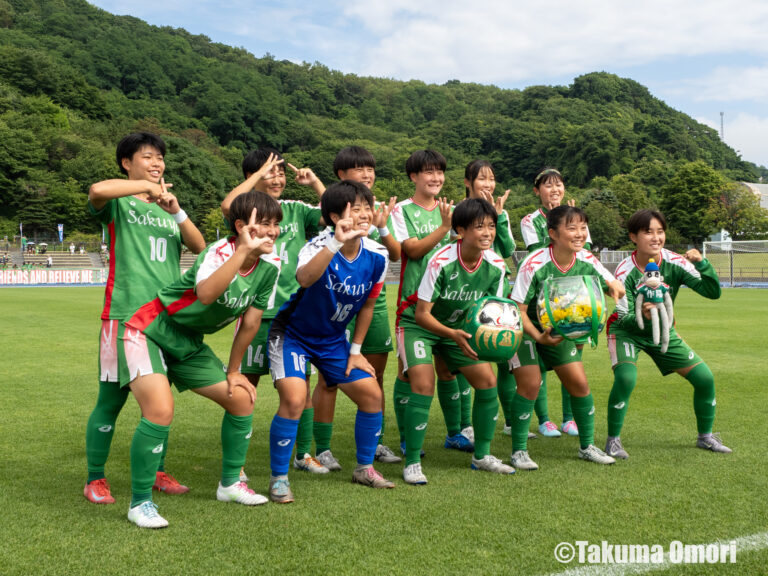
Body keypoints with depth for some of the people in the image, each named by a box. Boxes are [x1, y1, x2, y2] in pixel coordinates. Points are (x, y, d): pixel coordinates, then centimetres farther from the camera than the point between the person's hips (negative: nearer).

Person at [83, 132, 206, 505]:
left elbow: (199, 247, 4)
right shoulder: (117, 203, 3)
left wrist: (176, 211, -9)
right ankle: (95, 479, 11)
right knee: (111, 398, -1)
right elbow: (97, 191, -23)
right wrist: (148, 185, -17)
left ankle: (158, 472, 23)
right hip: (124, 312, -5)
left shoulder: (168, 207, 18)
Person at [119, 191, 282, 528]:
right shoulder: (220, 252, -26)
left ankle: (230, 483, 24)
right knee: (160, 410, -25)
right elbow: (205, 294, -49)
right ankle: (140, 503, -7)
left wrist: (233, 371, 10)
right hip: (148, 332, -7)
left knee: (241, 398, 6)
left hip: (188, 344, 8)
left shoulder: (269, 266, -5)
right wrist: (244, 251, -50)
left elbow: (250, 322, 5)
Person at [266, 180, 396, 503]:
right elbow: (304, 278, -53)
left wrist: (355, 351, 6)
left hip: (333, 339, 6)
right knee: (294, 400, -22)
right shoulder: (320, 246, -28)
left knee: (371, 394, 1)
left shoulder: (376, 256, -11)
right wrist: (336, 242, -63)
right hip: (293, 333, -5)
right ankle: (278, 478, -2)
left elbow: (367, 305, 4)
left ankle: (365, 468, 23)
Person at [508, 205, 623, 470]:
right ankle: (518, 451, -1)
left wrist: (614, 286, -30)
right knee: (530, 383, -16)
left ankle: (587, 446, 20)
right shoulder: (534, 264, -27)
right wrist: (538, 337, -36)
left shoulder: (586, 261, -13)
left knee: (579, 382, 2)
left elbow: (617, 289, -5)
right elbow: (518, 310, -23)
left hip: (559, 328, 5)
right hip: (525, 327, -5)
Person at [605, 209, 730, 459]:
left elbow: (713, 292, -19)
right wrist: (642, 316, -48)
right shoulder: (625, 272, -25)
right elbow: (624, 318, -27)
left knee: (704, 377, -1)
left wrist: (702, 264, -35)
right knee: (626, 377, -30)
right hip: (627, 330, -4)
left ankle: (705, 436, 22)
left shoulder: (674, 263, -17)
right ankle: (613, 440, -11)